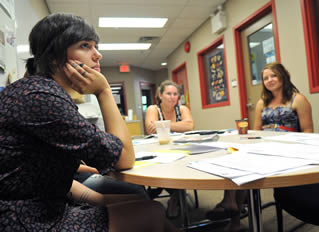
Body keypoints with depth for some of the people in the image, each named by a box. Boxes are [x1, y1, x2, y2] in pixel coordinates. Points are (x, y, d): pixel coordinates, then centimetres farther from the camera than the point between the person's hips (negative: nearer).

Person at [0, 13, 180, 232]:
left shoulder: (42, 91, 7)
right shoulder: (42, 96, -23)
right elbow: (125, 158, -18)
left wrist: (101, 200, 1)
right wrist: (103, 91, -13)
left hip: (44, 210, 9)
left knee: (138, 201, 9)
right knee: (153, 213, -6)